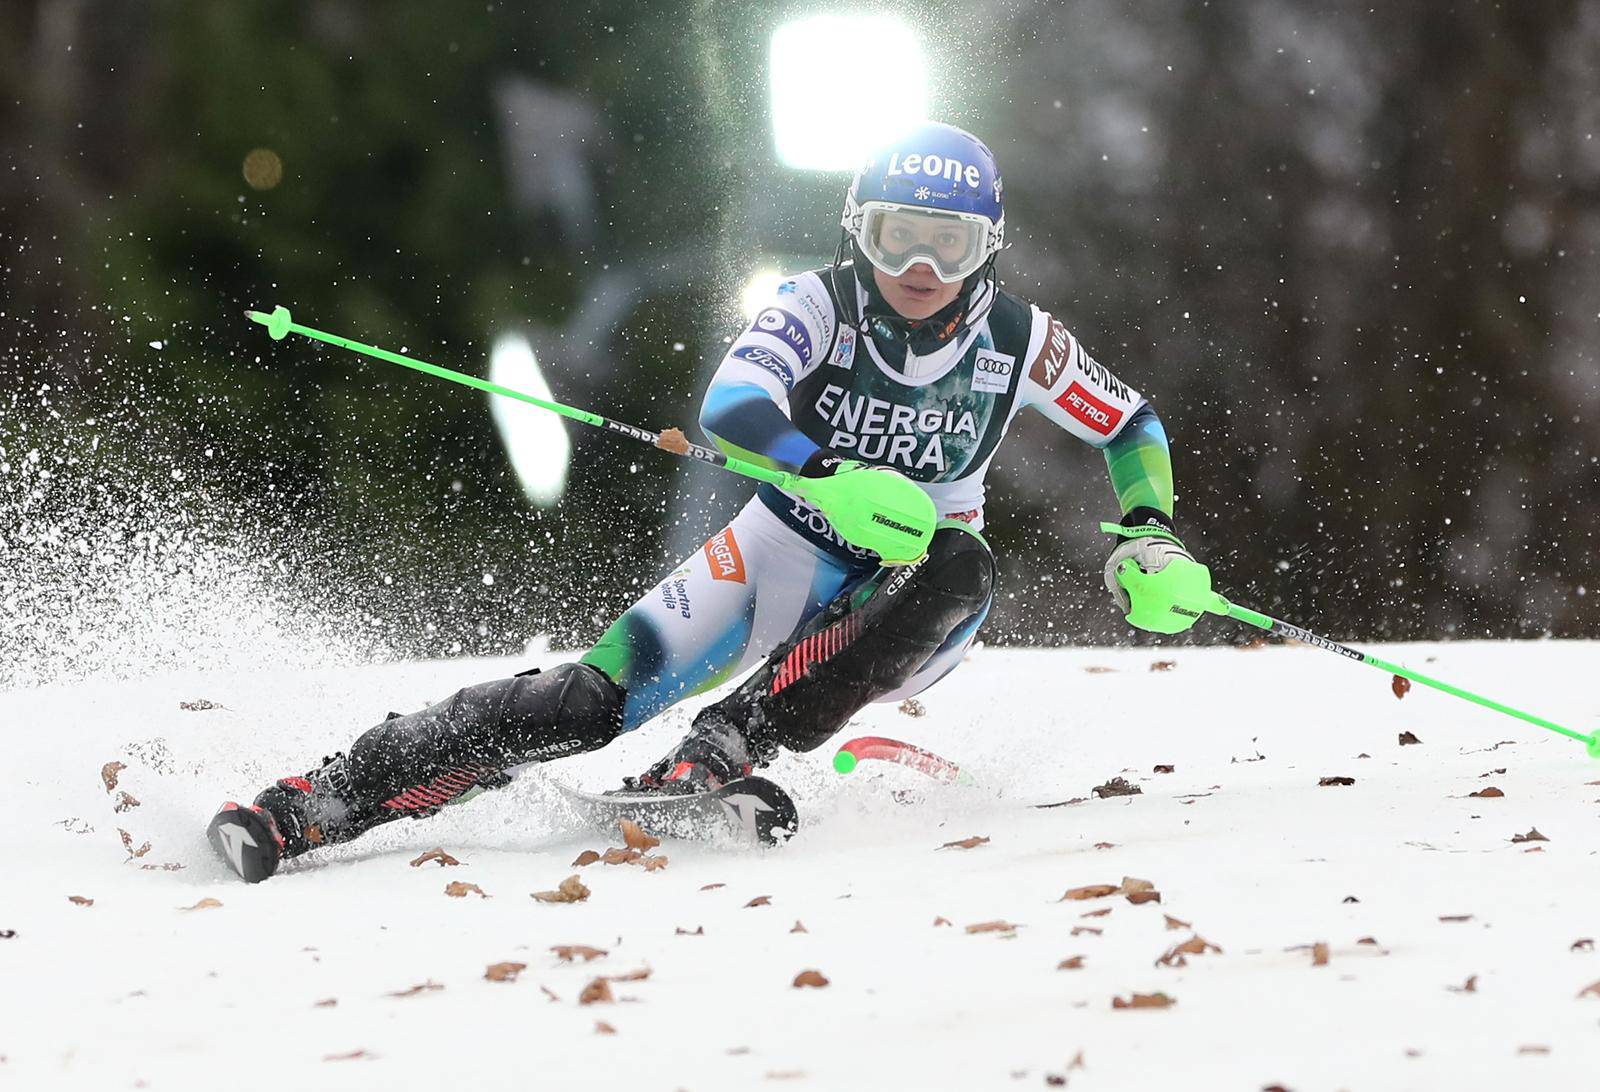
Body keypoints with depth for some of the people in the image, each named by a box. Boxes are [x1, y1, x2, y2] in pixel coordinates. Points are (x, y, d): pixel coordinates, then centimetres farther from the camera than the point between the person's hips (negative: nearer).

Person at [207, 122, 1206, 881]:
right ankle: (327, 799, -22)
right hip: (785, 554, -1)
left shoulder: (1018, 343, -9)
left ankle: (722, 753, -41)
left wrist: (1152, 532, -9)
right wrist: (837, 481, -51)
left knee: (965, 572, -35)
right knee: (592, 702, -21)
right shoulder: (818, 305, -15)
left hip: (899, 614, 1)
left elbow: (1133, 426, 8)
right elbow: (732, 408, -34)